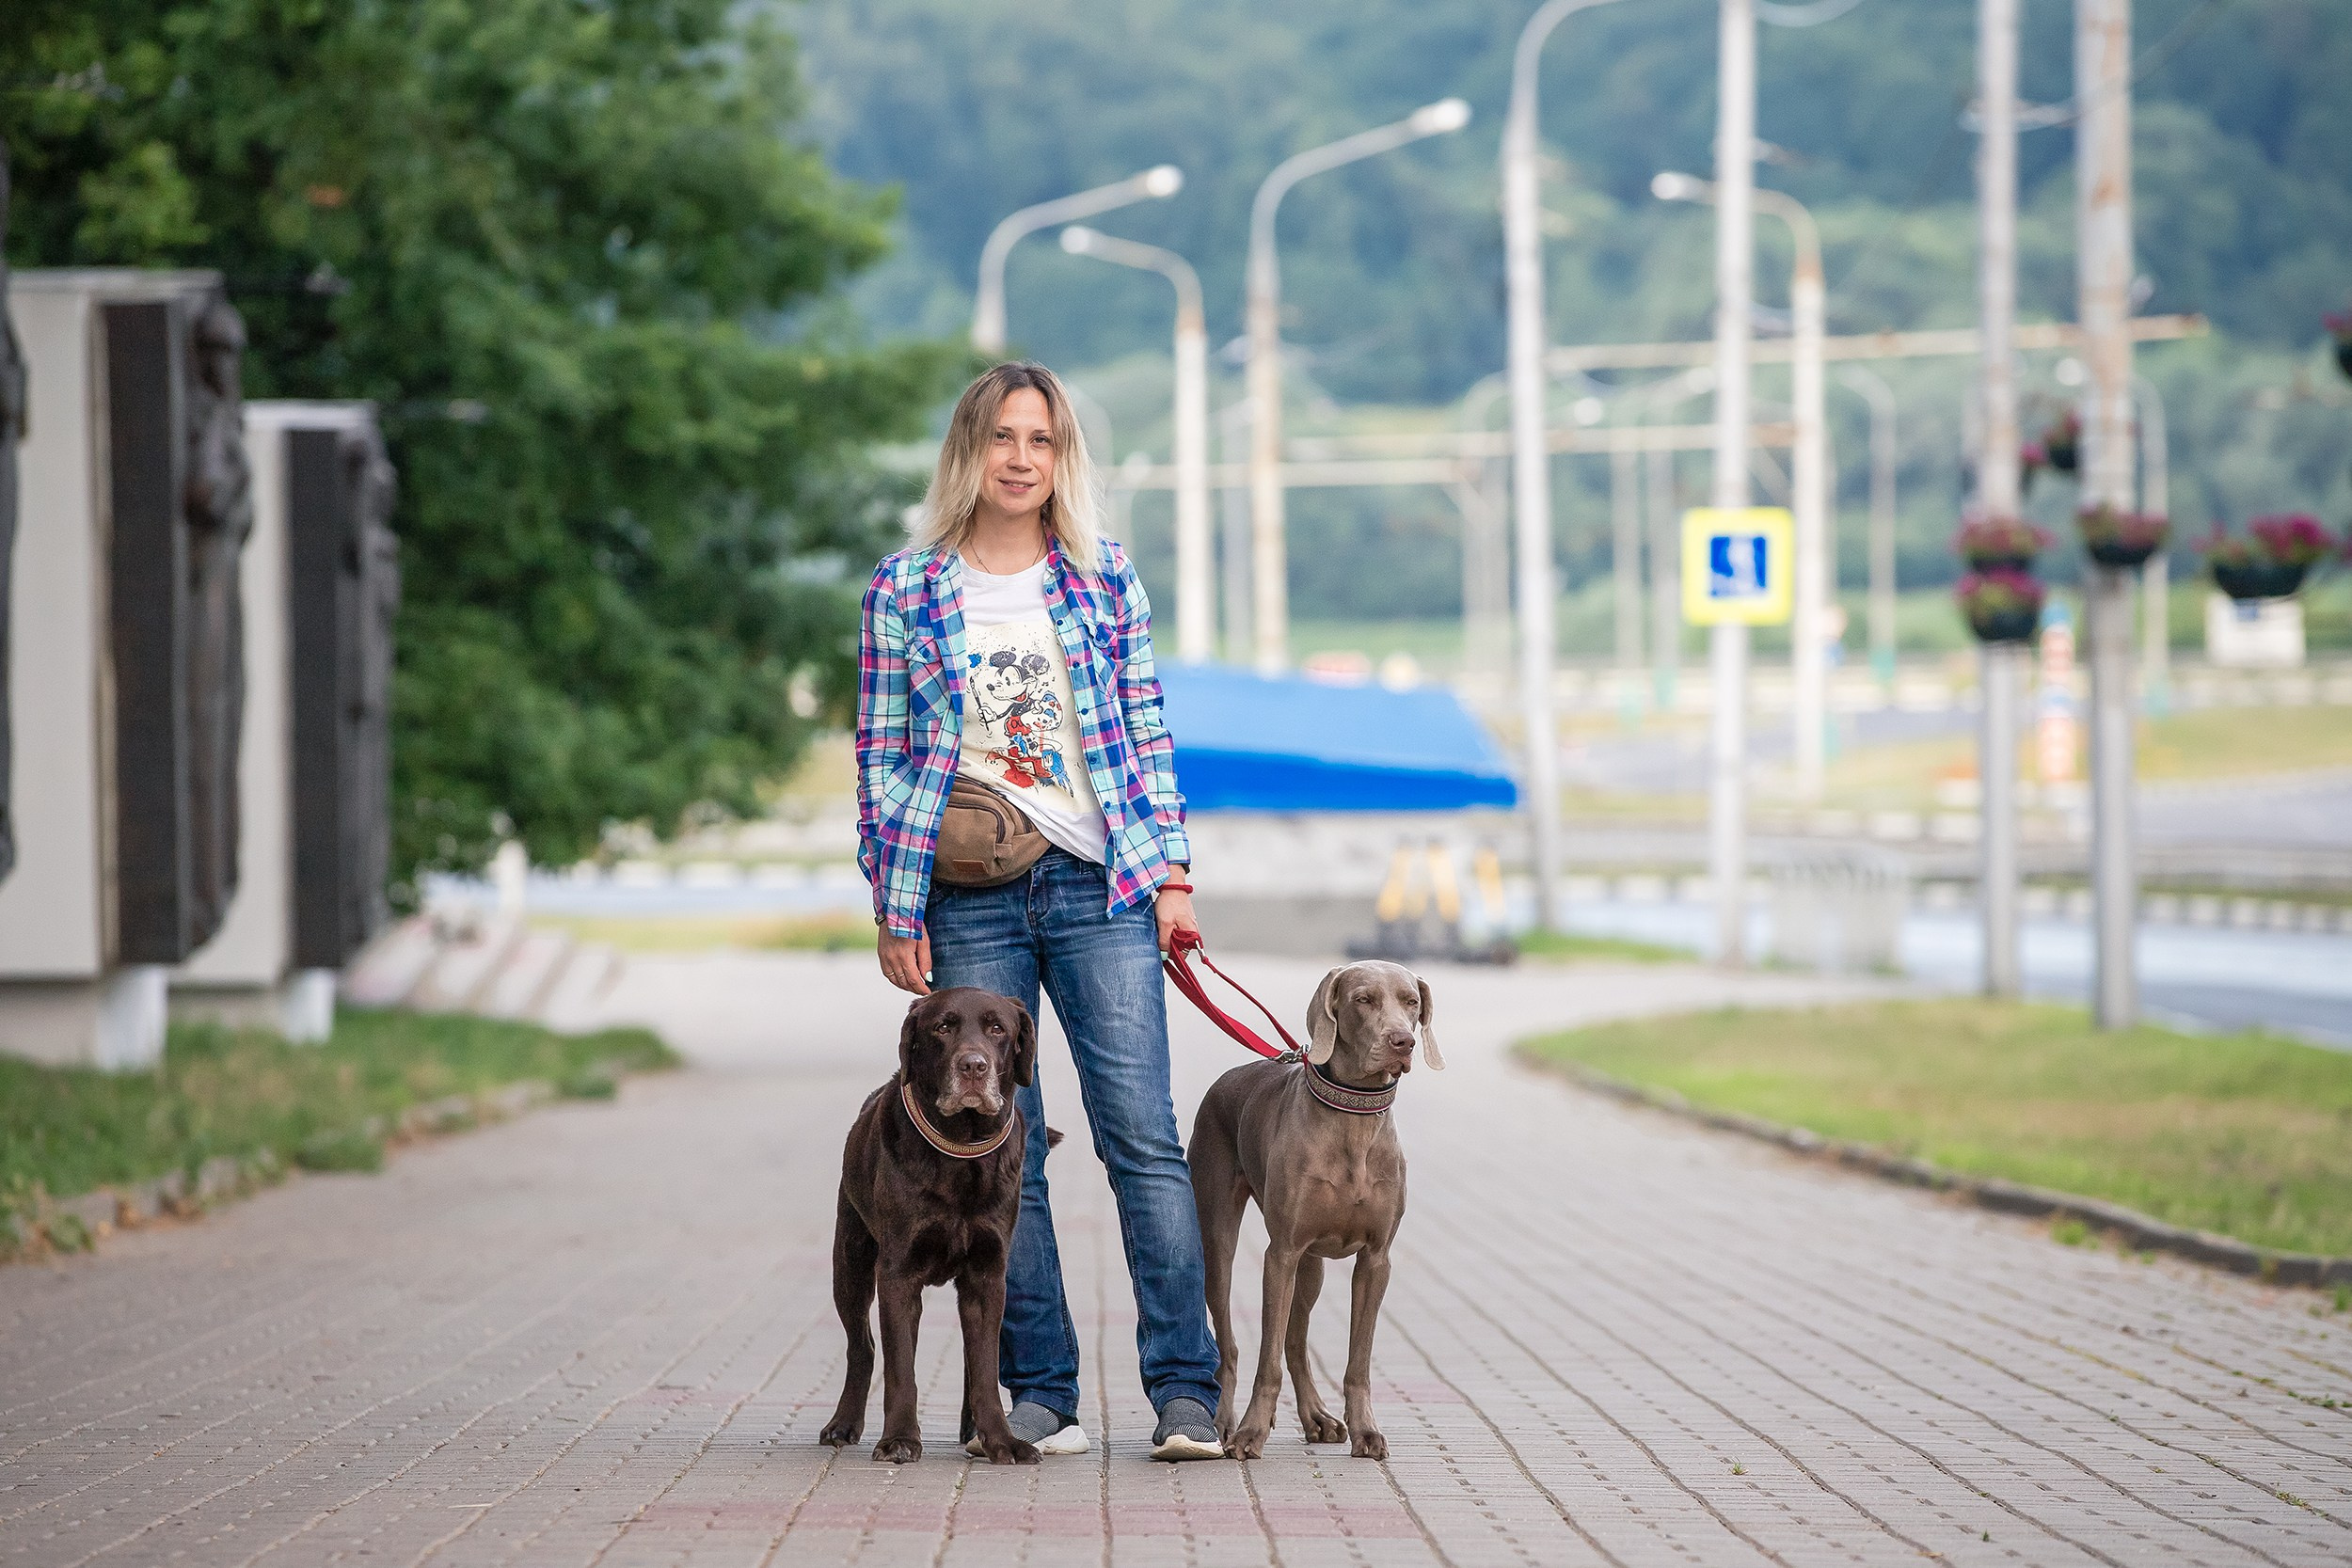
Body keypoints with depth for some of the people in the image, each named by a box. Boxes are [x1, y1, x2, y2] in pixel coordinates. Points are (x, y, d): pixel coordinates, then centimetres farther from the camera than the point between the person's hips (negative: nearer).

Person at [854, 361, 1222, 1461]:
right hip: (970, 904, 0)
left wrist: (1171, 873, 4)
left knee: (1142, 1134, -8)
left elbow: (1147, 736, 10)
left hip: (1101, 887, 0)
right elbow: (882, 757, 5)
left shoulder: (1105, 582, 8)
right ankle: (1040, 1392, 7)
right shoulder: (904, 592, 5)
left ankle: (1185, 1389, -7)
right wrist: (894, 910, 1)